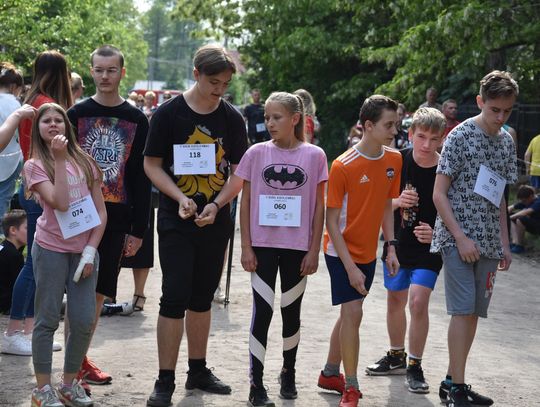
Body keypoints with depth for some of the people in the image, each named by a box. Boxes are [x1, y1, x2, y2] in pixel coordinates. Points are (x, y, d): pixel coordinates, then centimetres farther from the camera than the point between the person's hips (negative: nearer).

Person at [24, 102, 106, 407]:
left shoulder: (84, 162, 7)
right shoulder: (35, 165, -4)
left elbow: (101, 212, 5)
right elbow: (60, 203, -19)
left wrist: (90, 250, -6)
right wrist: (59, 160, -18)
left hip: (84, 251, 3)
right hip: (51, 250, -3)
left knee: (84, 322, 2)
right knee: (48, 320, -1)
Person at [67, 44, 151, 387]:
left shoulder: (137, 120, 5)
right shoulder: (77, 114, 3)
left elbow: (142, 178, 5)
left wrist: (138, 229, 1)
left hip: (116, 220, 1)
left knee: (99, 293, 7)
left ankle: (81, 358, 20)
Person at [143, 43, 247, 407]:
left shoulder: (232, 118, 2)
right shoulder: (169, 113, -7)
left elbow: (240, 169, 4)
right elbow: (152, 165, -4)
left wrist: (218, 203, -13)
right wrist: (180, 197, -18)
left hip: (216, 222, 4)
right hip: (176, 222, -3)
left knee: (202, 298, 14)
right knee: (175, 298, -7)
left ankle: (198, 370, 26)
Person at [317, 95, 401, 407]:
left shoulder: (394, 160, -2)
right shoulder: (343, 166, -20)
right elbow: (331, 221, -16)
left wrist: (391, 247, 2)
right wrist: (350, 267, -20)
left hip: (368, 252, 6)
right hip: (342, 252, -6)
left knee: (349, 313, 16)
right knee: (353, 313, -12)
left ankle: (330, 373, 33)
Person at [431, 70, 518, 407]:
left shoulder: (506, 141, 11)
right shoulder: (461, 136, -8)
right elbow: (439, 194, -9)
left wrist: (505, 244, 13)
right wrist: (461, 237, -15)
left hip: (488, 242, 6)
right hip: (458, 238, -6)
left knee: (474, 312, 7)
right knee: (463, 310, -11)